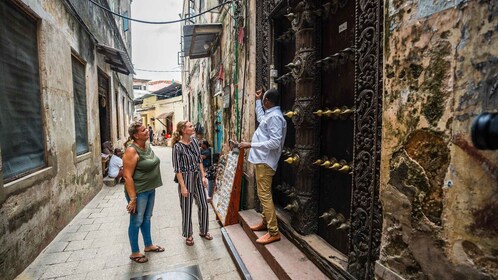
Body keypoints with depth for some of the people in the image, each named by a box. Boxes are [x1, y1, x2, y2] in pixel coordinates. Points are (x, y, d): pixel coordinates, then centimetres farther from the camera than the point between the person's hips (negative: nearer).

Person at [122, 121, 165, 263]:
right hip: (138, 192, -8)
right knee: (136, 222, 9)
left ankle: (148, 245, 39)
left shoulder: (147, 145, 4)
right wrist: (132, 198, -22)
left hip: (150, 189, 8)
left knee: (147, 218, 22)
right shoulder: (131, 150, -22)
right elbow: (127, 176, -22)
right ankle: (135, 253, 27)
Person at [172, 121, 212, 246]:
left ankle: (203, 231, 33)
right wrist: (183, 187, -15)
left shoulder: (194, 141, 2)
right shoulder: (178, 146, -15)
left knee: (203, 205, 11)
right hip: (186, 178, -5)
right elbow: (177, 169, -14)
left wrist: (203, 176, 4)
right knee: (187, 209, 9)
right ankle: (188, 235, 30)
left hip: (197, 177, 6)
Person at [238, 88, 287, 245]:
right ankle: (265, 222, 31)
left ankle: (274, 232, 0)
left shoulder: (274, 117, -16)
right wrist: (257, 100, 41)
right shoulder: (270, 115, 15)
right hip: (261, 160, 10)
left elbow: (275, 143, -25)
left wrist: (250, 145, -23)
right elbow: (260, 118, 39)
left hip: (265, 161, -10)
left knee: (264, 195, -8)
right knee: (263, 194, 18)